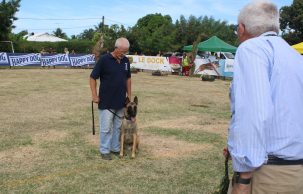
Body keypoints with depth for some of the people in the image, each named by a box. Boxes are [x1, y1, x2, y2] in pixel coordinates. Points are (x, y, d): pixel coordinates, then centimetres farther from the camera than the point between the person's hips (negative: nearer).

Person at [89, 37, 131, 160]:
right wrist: (94, 95, -13)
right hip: (106, 102, -5)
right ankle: (104, 150, 16)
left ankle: (115, 148, 28)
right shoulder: (104, 59, -13)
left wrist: (129, 95, 14)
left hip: (121, 101, 6)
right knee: (106, 128, 3)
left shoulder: (126, 61, 4)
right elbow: (93, 78, -9)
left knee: (118, 127, 15)